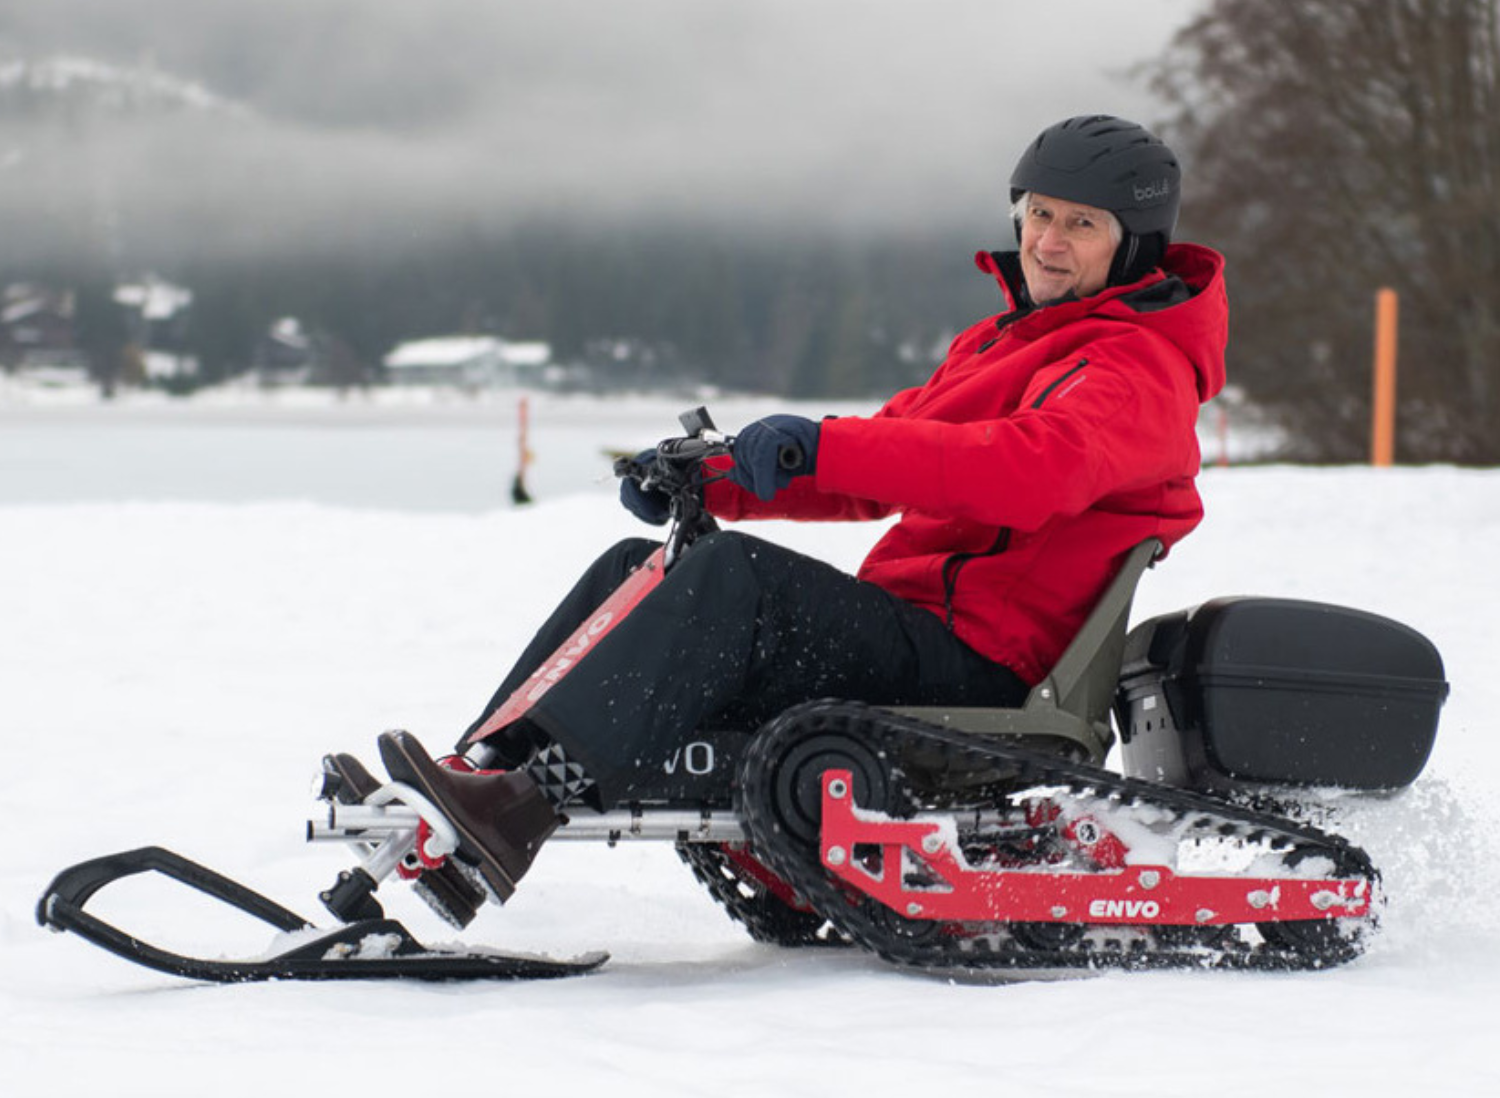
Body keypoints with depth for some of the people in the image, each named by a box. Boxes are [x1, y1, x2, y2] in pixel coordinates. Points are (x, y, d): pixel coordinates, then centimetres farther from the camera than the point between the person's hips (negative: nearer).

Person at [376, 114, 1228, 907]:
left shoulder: (1139, 365, -7)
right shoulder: (1003, 341, 25)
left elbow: (1038, 467, -28)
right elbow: (882, 463, 23)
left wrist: (824, 446, -33)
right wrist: (707, 478, 7)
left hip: (980, 667, -10)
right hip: (905, 625, 10)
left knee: (735, 574, -30)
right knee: (637, 570, 2)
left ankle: (537, 803, -41)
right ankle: (483, 777, -12)